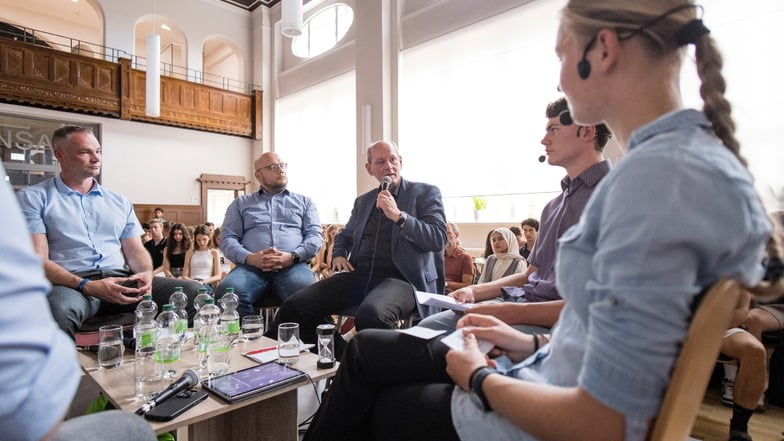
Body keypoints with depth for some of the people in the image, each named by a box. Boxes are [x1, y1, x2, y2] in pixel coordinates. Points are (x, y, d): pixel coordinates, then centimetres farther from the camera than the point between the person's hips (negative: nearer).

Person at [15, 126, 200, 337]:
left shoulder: (120, 202, 20)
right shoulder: (33, 198, 7)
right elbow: (37, 260, -3)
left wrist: (146, 273, -7)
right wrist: (87, 286, -19)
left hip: (121, 280, 4)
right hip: (71, 283, -4)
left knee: (192, 293, -19)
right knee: (60, 309, -41)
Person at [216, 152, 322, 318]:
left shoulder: (304, 202, 23)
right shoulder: (240, 203, 23)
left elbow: (315, 236, 10)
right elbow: (227, 239, 12)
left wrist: (292, 256, -11)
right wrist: (250, 257, -10)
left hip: (293, 265, 0)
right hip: (251, 266, 1)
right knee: (227, 292, -33)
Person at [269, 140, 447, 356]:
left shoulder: (426, 193, 7)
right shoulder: (363, 201, 22)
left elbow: (438, 239, -5)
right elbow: (344, 236, 34)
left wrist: (398, 216, -14)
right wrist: (338, 255, 11)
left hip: (400, 278, -5)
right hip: (358, 275, 6)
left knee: (370, 314, -38)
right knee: (294, 306, -12)